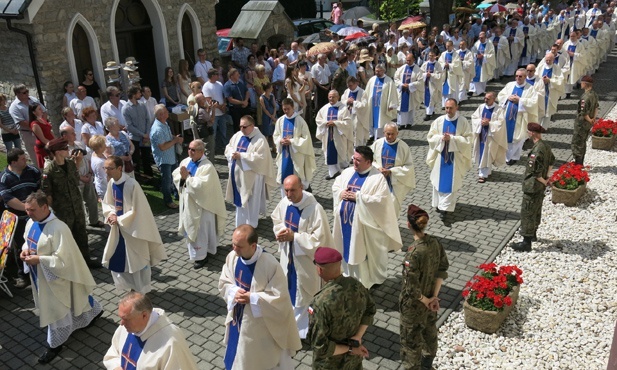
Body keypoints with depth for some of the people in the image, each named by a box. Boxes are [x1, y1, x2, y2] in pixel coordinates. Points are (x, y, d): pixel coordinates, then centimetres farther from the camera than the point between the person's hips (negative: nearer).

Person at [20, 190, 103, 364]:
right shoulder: (31, 223, -3)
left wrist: (39, 259, -28)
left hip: (54, 277, -9)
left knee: (55, 310, 7)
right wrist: (25, 250, -5)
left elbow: (63, 259, -27)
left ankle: (55, 343, 26)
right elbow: (28, 241, 16)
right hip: (40, 276, 9)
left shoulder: (59, 229, -29)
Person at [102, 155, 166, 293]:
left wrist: (119, 219, -17)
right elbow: (107, 203, 11)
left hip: (133, 228, -7)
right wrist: (111, 214, -8)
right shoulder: (111, 182, -3)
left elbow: (136, 210, -21)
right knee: (116, 259, 15)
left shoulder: (132, 185, -25)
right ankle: (133, 286, 36)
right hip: (119, 228, 7)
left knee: (137, 261, 8)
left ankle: (142, 291, 28)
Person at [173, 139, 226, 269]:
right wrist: (182, 177, -19)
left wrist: (187, 177, -26)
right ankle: (194, 251, 37)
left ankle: (201, 255, 16)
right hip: (187, 201, 7)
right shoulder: (186, 161, 2)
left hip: (200, 203, -7)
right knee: (190, 228, 19)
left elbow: (201, 185, -29)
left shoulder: (207, 167, -20)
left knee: (200, 229, 3)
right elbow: (175, 176, 2)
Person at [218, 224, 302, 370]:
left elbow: (280, 296, -23)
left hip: (262, 324, -5)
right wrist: (234, 292, -19)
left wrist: (252, 298, -27)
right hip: (238, 318, 5)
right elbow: (223, 283, 2)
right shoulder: (232, 257, -12)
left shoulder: (270, 264, -29)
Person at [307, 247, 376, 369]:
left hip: (330, 364, -4)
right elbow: (370, 310, 0)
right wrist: (356, 339, -8)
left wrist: (350, 348, -17)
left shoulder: (320, 303, -35)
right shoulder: (356, 285, -17)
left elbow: (320, 346, -29)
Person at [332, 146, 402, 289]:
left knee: (370, 253, 10)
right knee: (349, 250, 20)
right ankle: (351, 275, 40)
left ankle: (376, 278, 32)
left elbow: (381, 200, -23)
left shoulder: (378, 178, -16)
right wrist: (341, 193, -11)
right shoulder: (347, 172, 4)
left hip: (365, 223, -6)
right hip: (346, 220, 6)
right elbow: (335, 186, 12)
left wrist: (358, 197, -24)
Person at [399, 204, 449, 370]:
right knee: (429, 332, 30)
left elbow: (412, 288, -28)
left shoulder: (413, 253, -34)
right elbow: (443, 269, -3)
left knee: (411, 339, 17)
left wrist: (425, 301, -10)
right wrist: (434, 296, -3)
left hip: (414, 305, -7)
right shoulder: (435, 242, -13)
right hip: (430, 300, 7)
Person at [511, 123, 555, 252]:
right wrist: (546, 176, 14)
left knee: (527, 213, -1)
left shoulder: (537, 150, -28)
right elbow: (552, 161, 20)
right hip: (541, 187, 10)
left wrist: (544, 181, -11)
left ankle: (526, 242, 5)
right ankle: (533, 234, 40)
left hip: (532, 187, -10)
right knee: (536, 211, 23)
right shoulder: (546, 146, 3)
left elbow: (535, 172, -28)